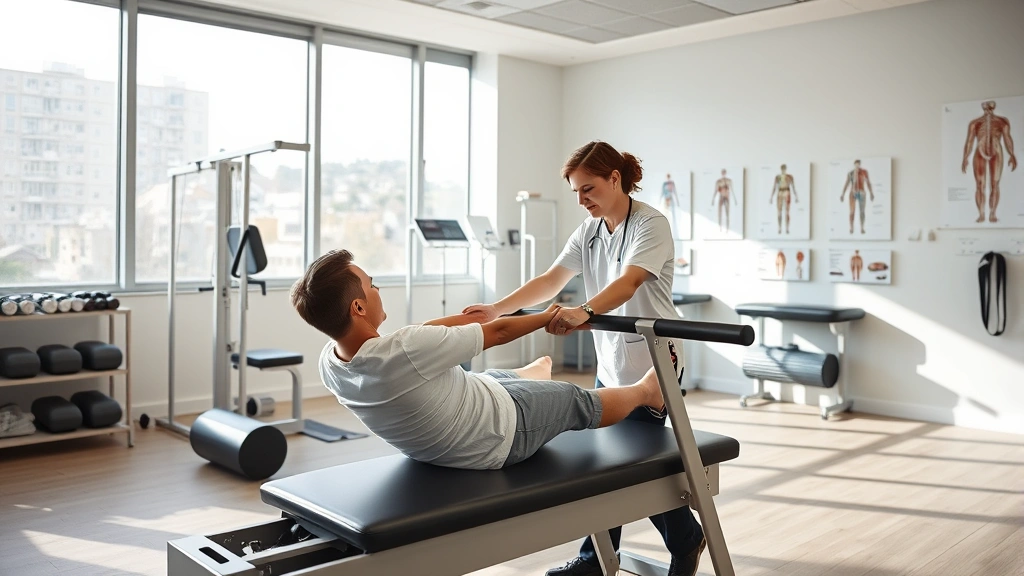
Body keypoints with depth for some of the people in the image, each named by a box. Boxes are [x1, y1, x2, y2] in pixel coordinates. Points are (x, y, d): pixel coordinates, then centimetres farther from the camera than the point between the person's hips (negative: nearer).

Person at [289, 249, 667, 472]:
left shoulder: (329, 366, -15)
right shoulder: (406, 352, -41)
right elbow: (497, 333, -23)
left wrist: (475, 314, 17)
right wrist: (548, 317, -3)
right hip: (501, 437, -7)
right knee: (580, 403, 19)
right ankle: (648, 392, 49)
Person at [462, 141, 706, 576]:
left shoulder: (650, 224, -14)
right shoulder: (589, 231, 7)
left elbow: (629, 282, -31)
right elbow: (551, 280, -3)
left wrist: (583, 312, -49)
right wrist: (497, 308, -17)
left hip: (650, 363, -7)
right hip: (609, 363, 7)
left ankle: (687, 540, 25)